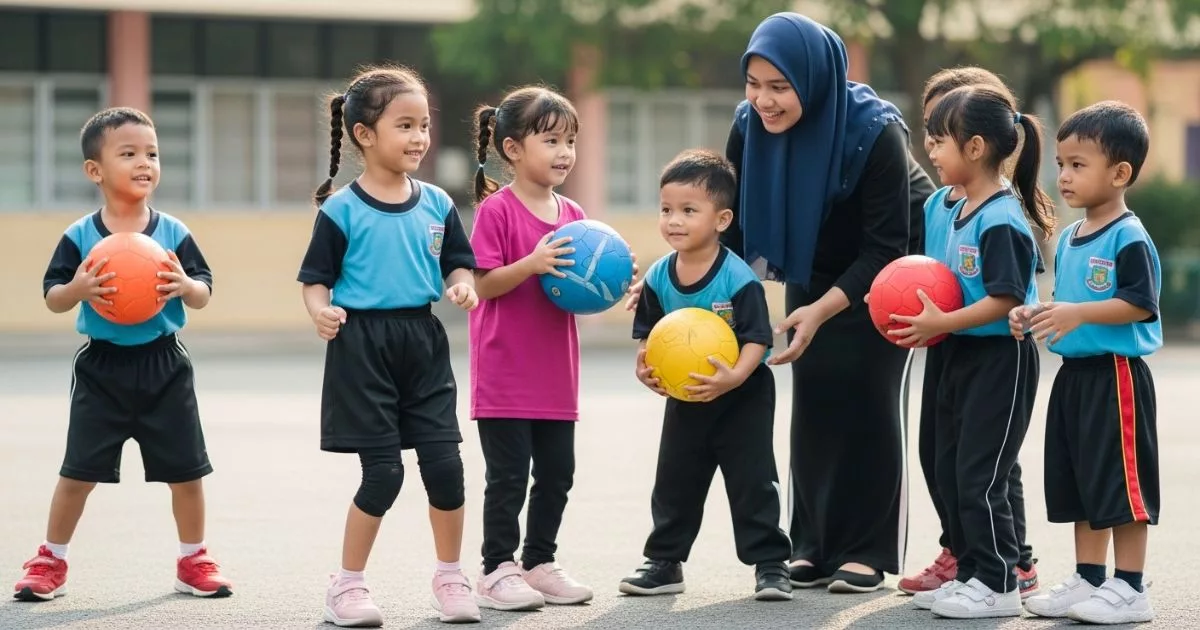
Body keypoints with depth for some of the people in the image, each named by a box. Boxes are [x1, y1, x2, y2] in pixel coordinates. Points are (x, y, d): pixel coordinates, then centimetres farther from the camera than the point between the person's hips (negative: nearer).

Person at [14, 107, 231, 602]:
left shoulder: (174, 233, -3)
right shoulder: (80, 237, -6)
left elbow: (204, 294, -1)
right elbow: (52, 297, -5)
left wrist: (186, 286, -23)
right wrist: (77, 290, -26)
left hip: (163, 365, 1)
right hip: (102, 367, -1)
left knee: (185, 469, 7)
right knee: (79, 471, 3)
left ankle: (194, 560, 23)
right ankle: (50, 562, 18)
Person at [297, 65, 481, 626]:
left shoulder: (436, 204, 5)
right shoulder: (341, 210, -7)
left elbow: (458, 264, 11)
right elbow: (315, 280, -4)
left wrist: (462, 286, -11)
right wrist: (321, 311, -24)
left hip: (422, 342, 4)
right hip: (362, 346, -4)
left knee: (444, 463, 1)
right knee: (384, 471, -4)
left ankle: (450, 576, 20)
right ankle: (347, 584, 11)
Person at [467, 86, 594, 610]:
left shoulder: (573, 216, 8)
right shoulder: (496, 211, -11)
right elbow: (483, 283, -15)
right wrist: (532, 263, -28)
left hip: (555, 373, 6)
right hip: (505, 372, -6)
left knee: (557, 473, 11)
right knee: (508, 475, -1)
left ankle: (539, 564, 24)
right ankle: (497, 571, 9)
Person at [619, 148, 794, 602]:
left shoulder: (738, 279, -22)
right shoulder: (658, 278, -5)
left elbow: (756, 338, -22)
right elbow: (647, 332, 3)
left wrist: (734, 376, -37)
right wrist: (644, 367, -16)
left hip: (742, 397, -5)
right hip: (684, 398, 5)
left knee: (752, 482, -2)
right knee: (674, 482, 12)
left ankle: (770, 563, 8)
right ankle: (665, 562, 24)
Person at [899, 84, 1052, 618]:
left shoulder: (1002, 221, -20)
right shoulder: (956, 213, 10)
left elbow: (1005, 299, -24)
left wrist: (942, 324, -24)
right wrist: (921, 314, 2)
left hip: (999, 358, -10)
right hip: (959, 355, 10)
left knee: (979, 476, -6)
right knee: (949, 471, 13)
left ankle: (998, 585, 2)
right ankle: (970, 573, 22)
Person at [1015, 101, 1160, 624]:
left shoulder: (1129, 238, -13)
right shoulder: (1068, 239, 14)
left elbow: (1142, 304, -20)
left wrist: (1078, 313, -26)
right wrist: (1034, 315, 3)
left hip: (1116, 375, -9)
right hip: (1074, 374, 9)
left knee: (1122, 483, -5)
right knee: (1080, 483, 13)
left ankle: (1129, 590, 0)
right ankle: (1088, 581, 21)